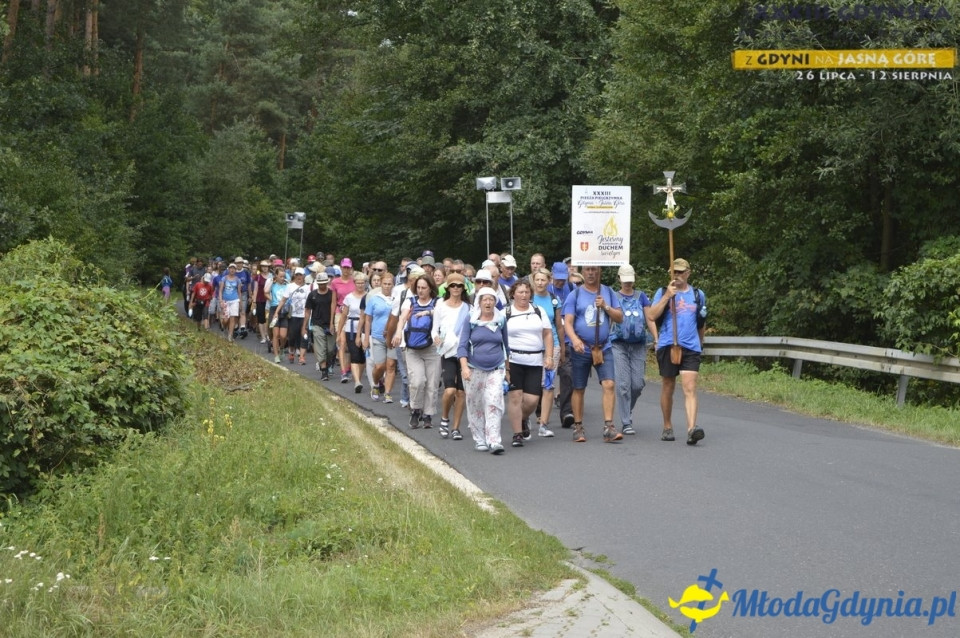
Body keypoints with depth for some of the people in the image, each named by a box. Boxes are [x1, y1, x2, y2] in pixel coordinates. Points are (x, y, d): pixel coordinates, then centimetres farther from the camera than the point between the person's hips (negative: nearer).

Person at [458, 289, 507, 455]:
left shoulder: (500, 321, 6)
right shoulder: (471, 322, 1)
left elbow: (506, 345, 16)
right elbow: (462, 346, -4)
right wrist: (464, 367, -17)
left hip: (496, 370, 0)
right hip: (474, 369, 0)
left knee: (494, 403, -13)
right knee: (475, 405, 5)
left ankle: (494, 441, -16)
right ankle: (479, 439, 18)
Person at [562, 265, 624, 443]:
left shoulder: (608, 292, 9)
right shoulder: (575, 295, 0)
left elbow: (620, 318, 8)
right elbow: (567, 322, -8)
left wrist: (606, 307, -10)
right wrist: (574, 339, -27)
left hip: (604, 348, 1)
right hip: (581, 349, -1)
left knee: (609, 385, -12)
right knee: (578, 389, 5)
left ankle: (608, 427, -10)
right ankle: (578, 427, 17)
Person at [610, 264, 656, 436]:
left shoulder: (641, 296, 11)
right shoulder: (613, 297, 7)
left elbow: (650, 320, 8)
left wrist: (657, 339, -1)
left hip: (639, 345, 2)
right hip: (619, 344, -2)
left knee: (638, 384, 0)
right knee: (623, 384, -7)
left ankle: (627, 411, 27)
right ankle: (626, 423, -3)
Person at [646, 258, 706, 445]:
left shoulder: (698, 295, 13)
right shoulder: (662, 293, 6)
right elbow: (652, 315, -9)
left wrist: (700, 343, 31)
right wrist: (667, 296, -14)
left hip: (691, 347, 0)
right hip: (667, 345, 0)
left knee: (690, 388, -13)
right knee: (668, 387, 9)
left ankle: (691, 429, -24)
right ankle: (667, 427, 24)